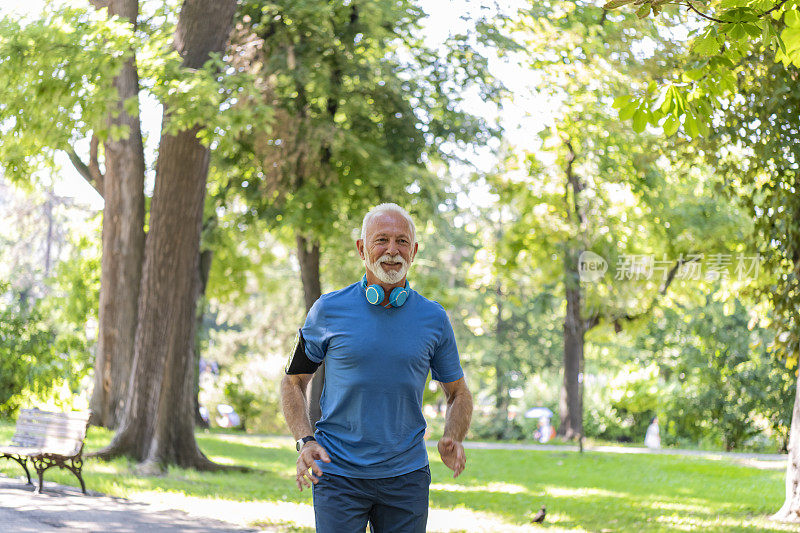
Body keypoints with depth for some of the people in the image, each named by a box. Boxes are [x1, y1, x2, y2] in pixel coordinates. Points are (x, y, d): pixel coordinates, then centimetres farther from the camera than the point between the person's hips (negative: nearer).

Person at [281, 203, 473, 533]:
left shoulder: (434, 318, 3)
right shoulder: (329, 310, -1)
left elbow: (458, 393, 13)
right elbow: (294, 381, 7)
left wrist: (453, 441, -7)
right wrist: (305, 441, -9)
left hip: (406, 476, 2)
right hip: (338, 474, -2)